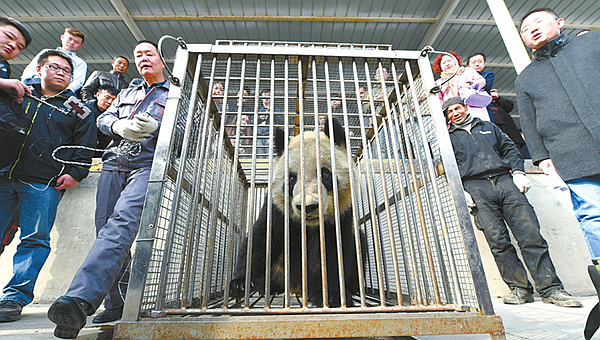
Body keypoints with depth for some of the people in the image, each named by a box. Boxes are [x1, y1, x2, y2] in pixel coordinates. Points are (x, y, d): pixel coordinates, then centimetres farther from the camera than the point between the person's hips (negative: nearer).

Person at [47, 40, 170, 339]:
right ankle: (115, 305, 7)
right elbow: (103, 119, 21)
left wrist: (154, 126, -17)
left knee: (120, 224, -26)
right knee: (104, 229, -2)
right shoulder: (126, 93, 32)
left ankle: (79, 300, -37)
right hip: (114, 164, 5)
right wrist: (120, 127, -3)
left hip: (148, 166, -5)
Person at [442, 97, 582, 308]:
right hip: (477, 188, -2)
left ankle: (551, 289, 0)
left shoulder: (489, 127, 27)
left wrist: (518, 172, 6)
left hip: (505, 181, 3)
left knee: (530, 233, -7)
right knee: (497, 240, -9)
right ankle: (519, 288, 2)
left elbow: (510, 149, 23)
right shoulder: (449, 138, 17)